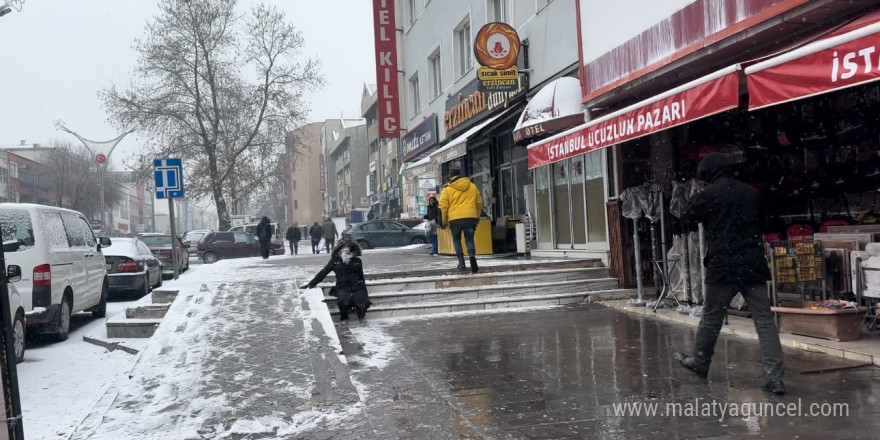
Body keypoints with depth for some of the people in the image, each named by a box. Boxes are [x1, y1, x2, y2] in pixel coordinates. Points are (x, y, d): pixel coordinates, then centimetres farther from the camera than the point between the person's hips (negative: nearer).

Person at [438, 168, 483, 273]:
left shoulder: (447, 188, 3)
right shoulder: (472, 186, 13)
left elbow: (443, 206, 0)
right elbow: (479, 202, 17)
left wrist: (444, 221, 9)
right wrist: (477, 217, 25)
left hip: (455, 218, -1)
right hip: (470, 217, 2)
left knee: (456, 240, 15)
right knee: (469, 240, 5)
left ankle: (461, 261, 2)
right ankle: (472, 255, -23)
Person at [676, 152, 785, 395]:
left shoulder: (709, 194, -5)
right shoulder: (750, 192, 10)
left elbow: (687, 220, 3)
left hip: (723, 266, -4)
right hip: (753, 265, 4)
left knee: (711, 317, 11)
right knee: (764, 319, 1)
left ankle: (699, 363, 28)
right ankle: (774, 377, -5)